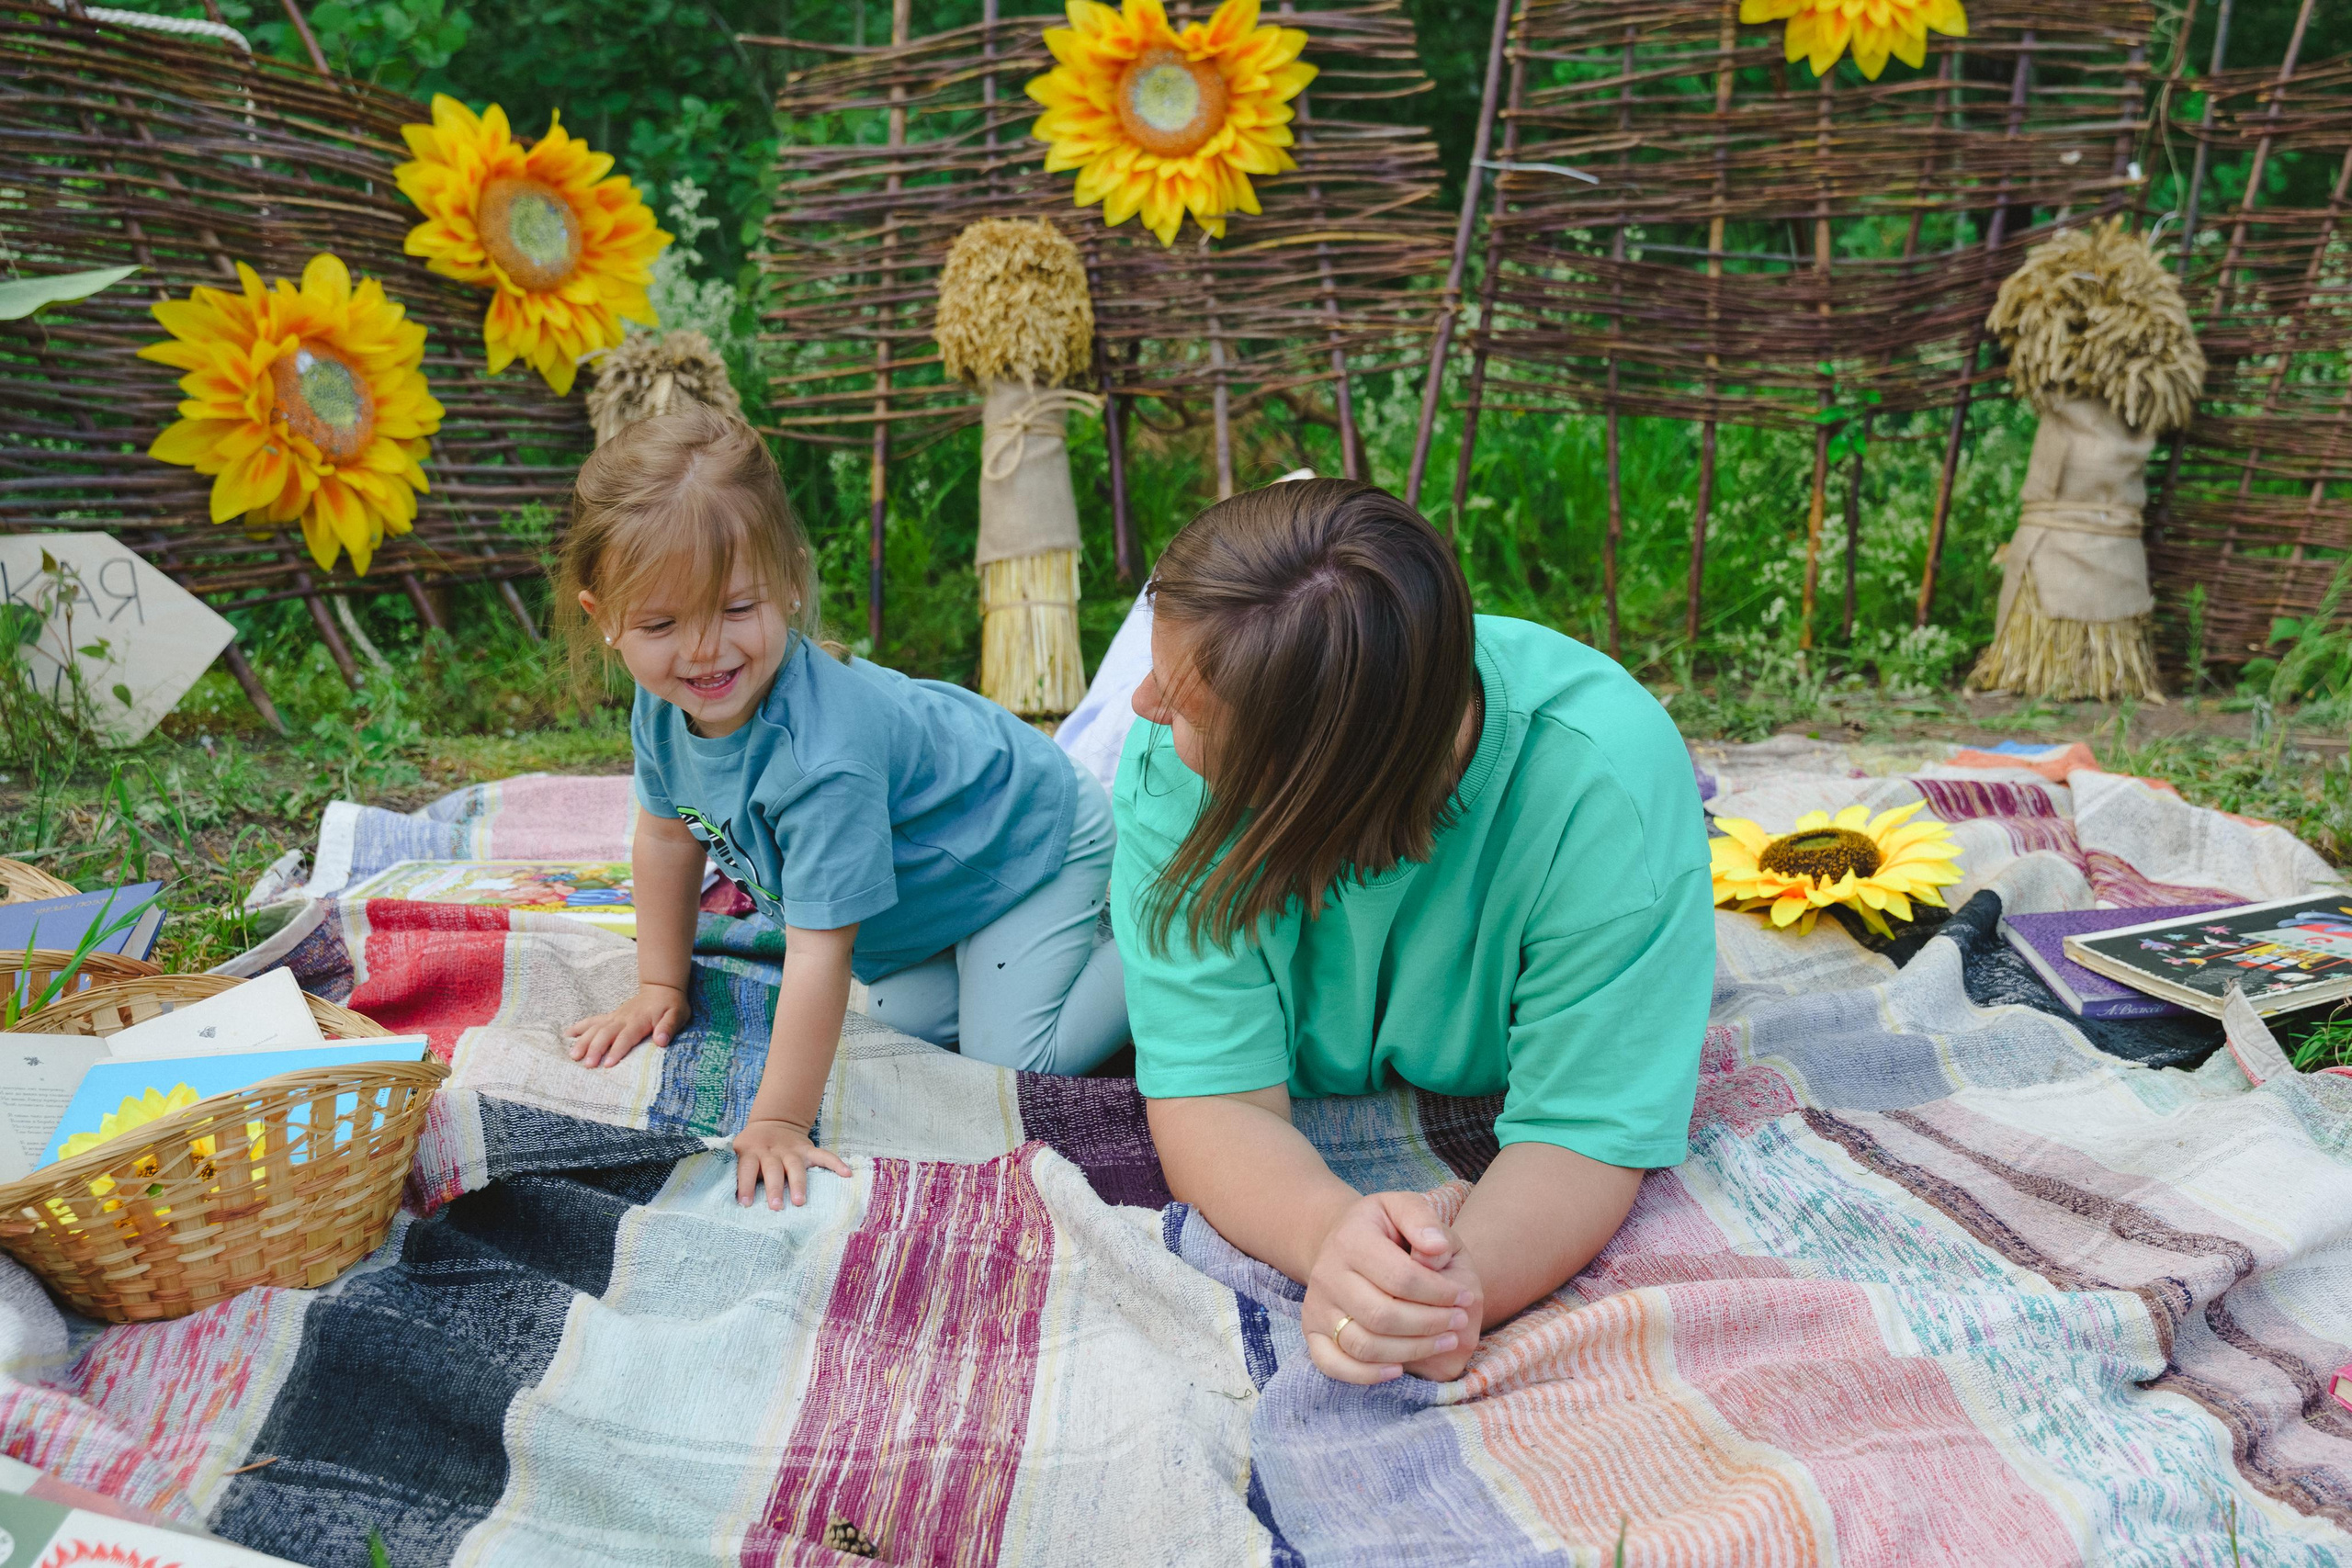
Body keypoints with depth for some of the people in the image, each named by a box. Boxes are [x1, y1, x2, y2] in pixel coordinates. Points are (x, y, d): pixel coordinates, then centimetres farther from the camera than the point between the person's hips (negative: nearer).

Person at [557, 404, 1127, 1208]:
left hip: (1032, 839, -8)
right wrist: (659, 986, 8)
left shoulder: (822, 754, -43)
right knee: (911, 1021, 9)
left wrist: (778, 1121, -35)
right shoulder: (664, 703, -17)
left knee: (1011, 1054, -12)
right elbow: (667, 834, 2)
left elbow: (818, 951, -40)